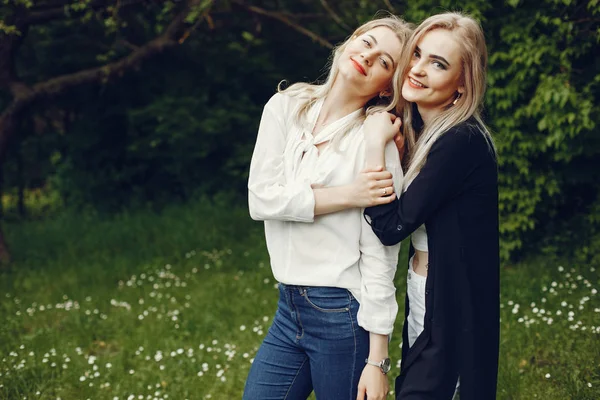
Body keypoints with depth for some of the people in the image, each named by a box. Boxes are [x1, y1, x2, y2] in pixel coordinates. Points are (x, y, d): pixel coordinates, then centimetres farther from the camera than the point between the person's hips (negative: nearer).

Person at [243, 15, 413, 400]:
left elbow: (379, 257, -12)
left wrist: (377, 360, -13)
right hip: (290, 309, 5)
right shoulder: (286, 108, 4)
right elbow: (261, 198, -6)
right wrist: (347, 195, -15)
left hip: (343, 315, -5)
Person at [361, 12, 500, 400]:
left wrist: (376, 142, -17)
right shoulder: (416, 127, 5)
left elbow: (391, 226, -22)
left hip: (451, 309, -9)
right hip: (422, 296, 9)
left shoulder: (462, 142, -22)